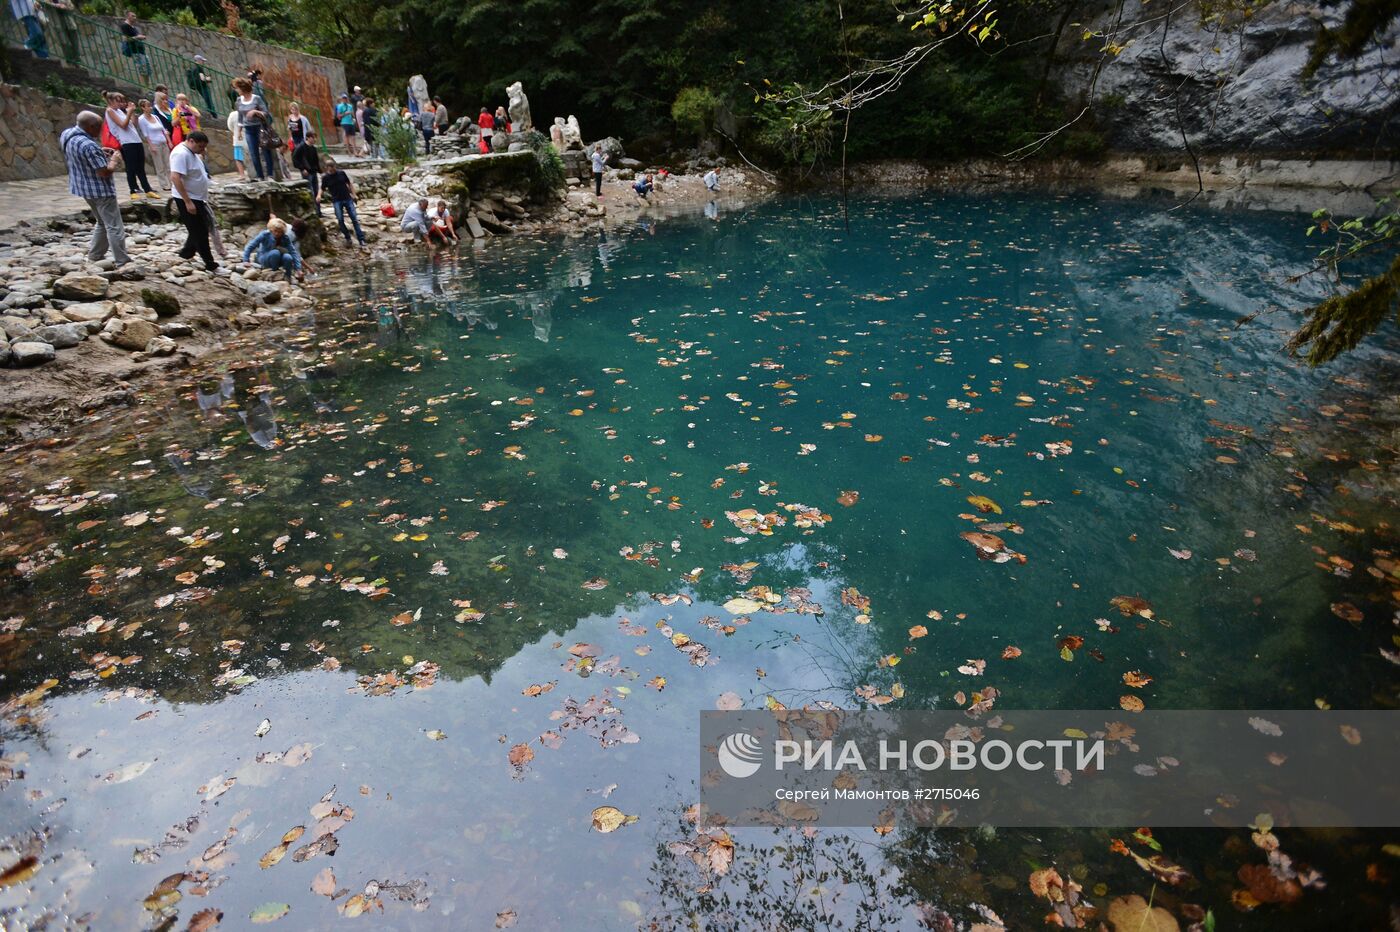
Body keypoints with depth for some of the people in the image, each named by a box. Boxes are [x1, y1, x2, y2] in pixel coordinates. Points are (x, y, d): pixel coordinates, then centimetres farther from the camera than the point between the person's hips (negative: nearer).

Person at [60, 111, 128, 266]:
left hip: (84, 188, 10)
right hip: (100, 190, -10)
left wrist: (99, 153, 10)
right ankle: (122, 263, -4)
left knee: (102, 222, 24)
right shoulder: (88, 145, -27)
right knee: (114, 227, -4)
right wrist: (114, 159, -7)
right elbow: (105, 172, -24)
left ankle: (94, 256, 27)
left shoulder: (68, 135, 2)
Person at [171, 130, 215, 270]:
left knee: (201, 230, 18)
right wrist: (188, 202, -30)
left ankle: (186, 254, 32)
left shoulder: (192, 152, 10)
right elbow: (175, 178, -29)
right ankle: (210, 265, 0)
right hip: (187, 200, -10)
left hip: (197, 199, 10)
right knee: (200, 233, -5)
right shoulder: (181, 153, -21)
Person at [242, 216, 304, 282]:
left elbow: (293, 252, -19)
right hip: (264, 259, -2)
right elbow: (250, 246, -15)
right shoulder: (265, 235, -18)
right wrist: (246, 260, -22)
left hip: (278, 260, 2)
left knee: (287, 257, -33)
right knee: (275, 253, -36)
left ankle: (288, 277, -9)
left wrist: (298, 269, -28)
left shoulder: (286, 238, -13)